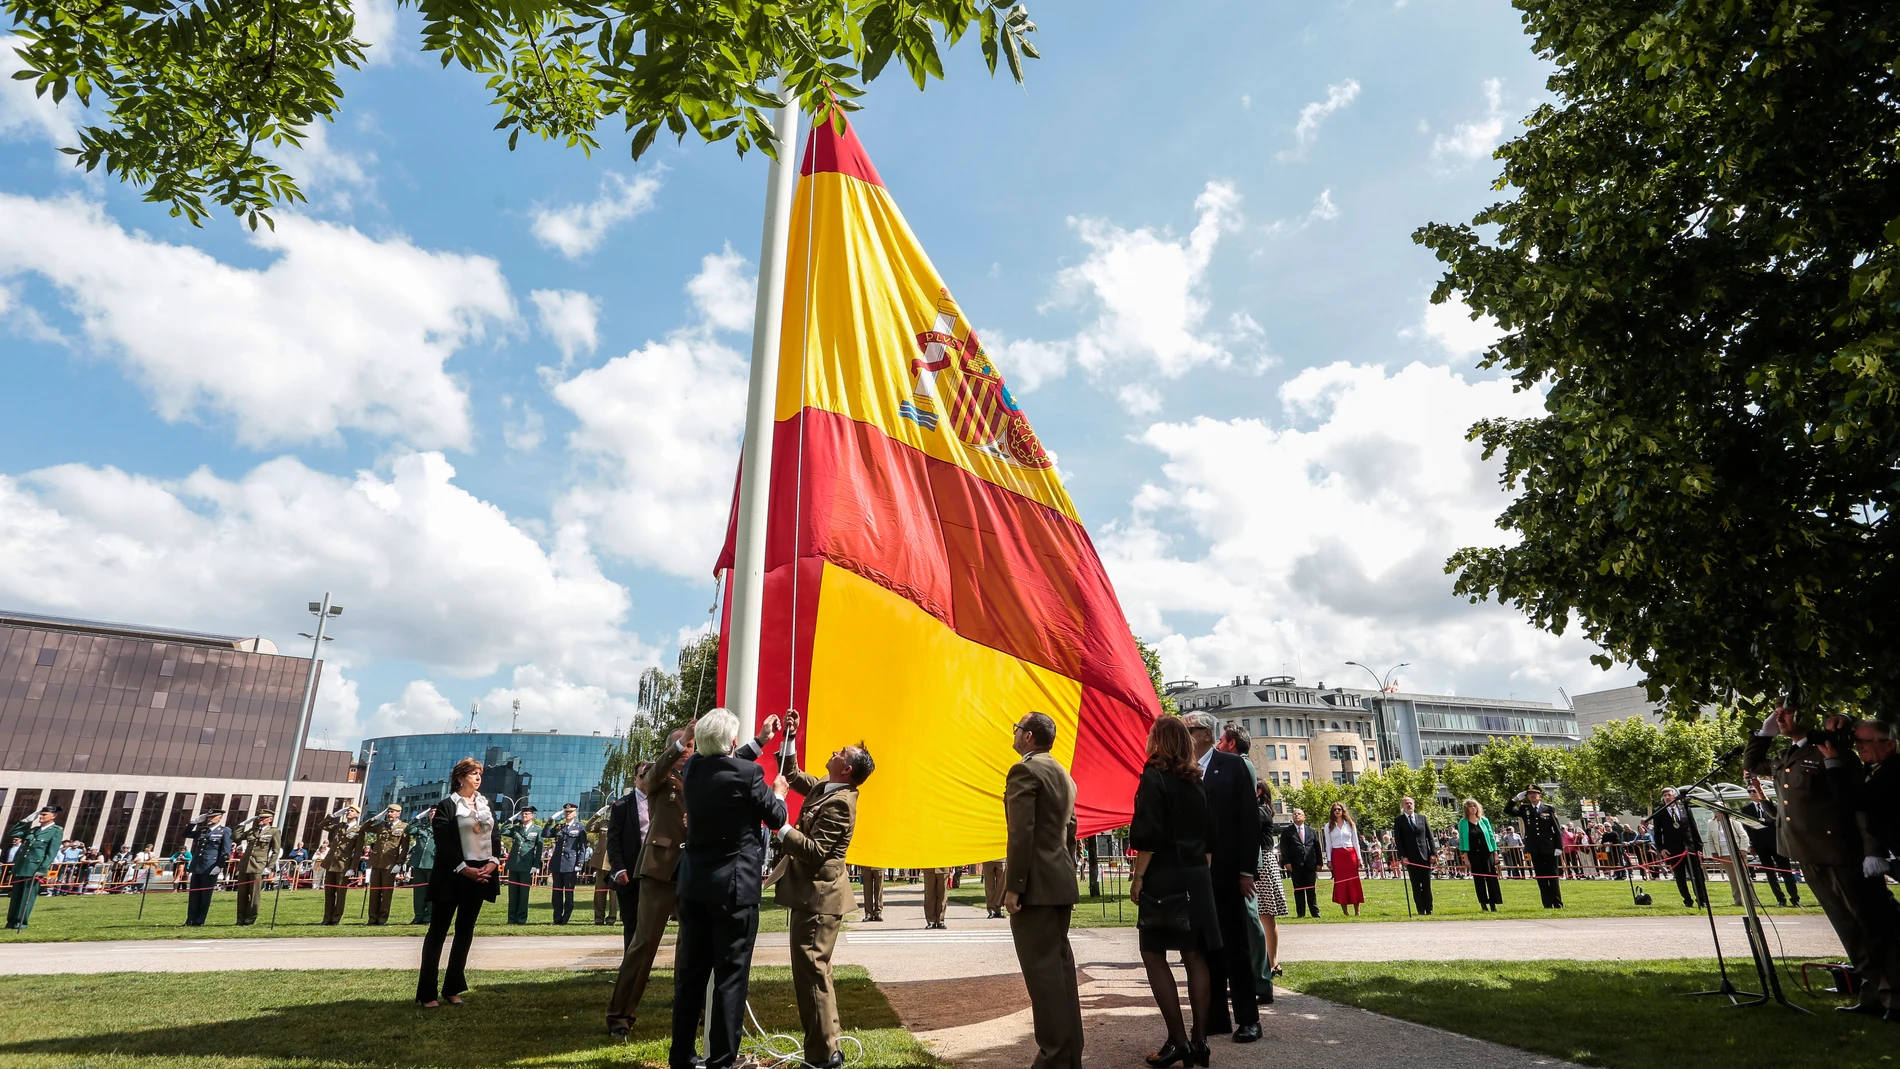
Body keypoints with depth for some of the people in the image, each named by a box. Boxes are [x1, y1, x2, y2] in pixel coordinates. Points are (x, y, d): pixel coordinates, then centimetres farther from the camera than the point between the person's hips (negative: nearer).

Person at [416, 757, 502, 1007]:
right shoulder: (446, 806, -5)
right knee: (438, 931, 1)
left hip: (481, 874, 6)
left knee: (465, 931, 11)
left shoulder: (486, 805, 12)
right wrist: (464, 869, -18)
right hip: (453, 876, -6)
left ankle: (452, 988, 20)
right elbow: (443, 843, -13)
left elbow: (496, 835, 9)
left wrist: (492, 862, -7)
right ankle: (427, 992, 7)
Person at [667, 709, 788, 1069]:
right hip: (735, 886, -6)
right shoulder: (747, 773, -18)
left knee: (689, 972, 15)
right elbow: (776, 819, -5)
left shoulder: (692, 767, 0)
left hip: (694, 884, 7)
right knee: (731, 975, 3)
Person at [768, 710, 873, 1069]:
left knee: (811, 972, -5)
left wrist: (780, 825, -25)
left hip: (819, 896, -10)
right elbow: (792, 774, 24)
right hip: (812, 893, 10)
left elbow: (815, 850, -25)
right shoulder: (823, 788, 9)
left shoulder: (840, 802, -20)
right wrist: (790, 737, 14)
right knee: (812, 972, 17)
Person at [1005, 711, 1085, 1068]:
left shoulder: (1024, 771, -12)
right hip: (1061, 883, 9)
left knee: (1043, 971, -4)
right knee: (1061, 966, 13)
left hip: (1035, 884, -9)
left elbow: (1021, 833, -19)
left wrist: (1013, 887, -17)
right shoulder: (1064, 775, 16)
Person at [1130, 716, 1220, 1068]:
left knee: (1153, 953, 2)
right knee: (1194, 956, 8)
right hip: (1197, 878, 7)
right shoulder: (1196, 781, 10)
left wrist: (1138, 877, -13)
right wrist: (1200, 868, 18)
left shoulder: (1154, 777, -11)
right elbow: (1208, 835, 13)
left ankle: (1178, 1041, -1)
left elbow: (1149, 833, -17)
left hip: (1164, 877, -7)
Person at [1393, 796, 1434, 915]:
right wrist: (1402, 856, -9)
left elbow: (1429, 836, 9)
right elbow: (1398, 840, -1)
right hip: (1410, 857, -2)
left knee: (1427, 884, 5)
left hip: (1425, 855, 2)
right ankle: (1421, 910, 6)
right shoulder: (1399, 821, 2)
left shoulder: (1422, 817, 10)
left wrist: (1432, 853, 2)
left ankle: (1429, 909, 12)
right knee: (1416, 885, 2)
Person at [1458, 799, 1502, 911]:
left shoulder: (1484, 820, 8)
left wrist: (1495, 853, 5)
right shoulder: (1463, 822, 2)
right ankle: (1483, 904, 7)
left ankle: (1493, 904, 1)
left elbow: (1491, 836, 11)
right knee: (1478, 879, 1)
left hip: (1487, 853, 2)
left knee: (1491, 877, -4)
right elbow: (1462, 840, 0)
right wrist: (1465, 857, -6)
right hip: (1473, 855, -2)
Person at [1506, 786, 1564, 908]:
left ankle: (1558, 904, 11)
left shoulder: (1549, 808, 0)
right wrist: (1516, 799, -7)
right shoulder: (1524, 809, 6)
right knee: (1541, 878, 5)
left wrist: (1559, 847, -6)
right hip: (1535, 849, 2)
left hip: (1549, 848, -2)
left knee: (1553, 876, 4)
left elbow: (1557, 829, 0)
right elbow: (1507, 811, 0)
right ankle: (1547, 904, 10)